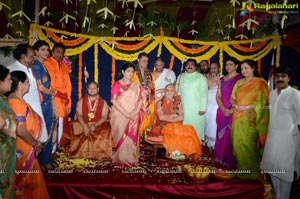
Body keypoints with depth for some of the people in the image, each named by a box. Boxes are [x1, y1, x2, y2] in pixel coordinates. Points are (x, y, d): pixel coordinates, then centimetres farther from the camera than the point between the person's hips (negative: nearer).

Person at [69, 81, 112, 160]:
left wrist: (95, 125, -22)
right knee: (75, 128, -27)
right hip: (83, 124, 1)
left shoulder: (103, 102, 6)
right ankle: (82, 153, -15)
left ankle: (100, 154, -15)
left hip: (98, 125, -1)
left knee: (104, 131, -28)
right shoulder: (81, 101, 9)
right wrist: (84, 126, -21)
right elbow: (79, 115, -3)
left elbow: (104, 117, -5)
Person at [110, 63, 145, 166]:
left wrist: (135, 112, -12)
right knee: (121, 136, -2)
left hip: (133, 117, 2)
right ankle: (120, 159, 9)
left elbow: (141, 100, 5)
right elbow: (114, 100, -8)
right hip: (120, 116, -2)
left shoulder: (137, 86, 11)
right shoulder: (117, 84, 1)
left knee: (131, 137, 0)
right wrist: (125, 113, -14)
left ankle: (131, 158, 11)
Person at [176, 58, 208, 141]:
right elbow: (177, 92, 13)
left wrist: (202, 109, -9)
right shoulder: (181, 77, 13)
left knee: (196, 130, -3)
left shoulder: (201, 77, 1)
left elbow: (204, 94, -4)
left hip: (197, 109, -3)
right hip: (183, 108, 3)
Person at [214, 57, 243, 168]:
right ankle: (220, 158, 24)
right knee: (221, 135, 11)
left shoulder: (240, 78, -4)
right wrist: (223, 109, -7)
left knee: (231, 136, -3)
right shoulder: (222, 79, 13)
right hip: (222, 111, 5)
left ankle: (231, 161, 11)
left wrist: (232, 110, -14)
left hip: (234, 112, -5)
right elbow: (218, 96, 9)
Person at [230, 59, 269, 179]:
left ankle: (250, 169, 12)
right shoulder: (239, 82, 15)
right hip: (238, 117, 5)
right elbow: (232, 97, 13)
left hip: (250, 118, -5)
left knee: (247, 143, -6)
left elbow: (263, 101, -8)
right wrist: (235, 105, -7)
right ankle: (241, 167, 22)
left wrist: (247, 107, -14)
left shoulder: (260, 82, -2)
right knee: (237, 142, 7)